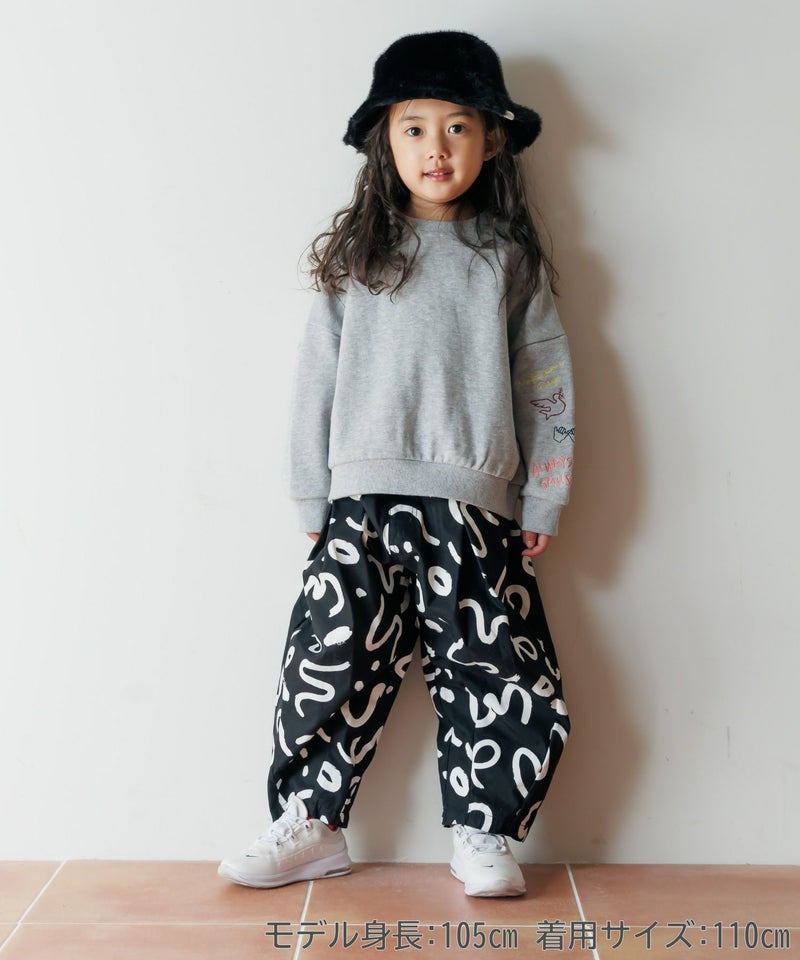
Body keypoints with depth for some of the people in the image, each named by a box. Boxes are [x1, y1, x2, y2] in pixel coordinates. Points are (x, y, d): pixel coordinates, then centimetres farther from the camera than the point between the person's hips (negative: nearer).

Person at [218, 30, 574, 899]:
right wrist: (311, 501, 6)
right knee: (334, 664, 0)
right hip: (365, 503, 0)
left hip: (475, 508, 1)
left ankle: (482, 832, 18)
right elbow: (317, 378, 9)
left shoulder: (508, 259, 10)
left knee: (504, 678, 0)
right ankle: (310, 824, 18)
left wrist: (543, 503, 5)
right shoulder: (356, 256, 10)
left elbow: (546, 383, 9)